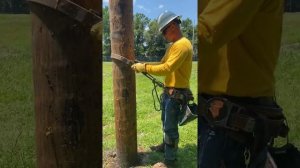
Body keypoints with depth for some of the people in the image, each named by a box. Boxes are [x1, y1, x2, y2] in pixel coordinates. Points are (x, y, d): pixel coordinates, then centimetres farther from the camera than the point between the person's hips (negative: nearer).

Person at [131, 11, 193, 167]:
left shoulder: (182, 45, -20)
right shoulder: (172, 45, 14)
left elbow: (167, 68, -28)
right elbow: (162, 63, 17)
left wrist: (144, 68, -22)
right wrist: (143, 65, 5)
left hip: (177, 93, -10)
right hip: (168, 91, 10)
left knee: (171, 127, -1)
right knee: (166, 122, 24)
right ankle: (165, 145, 44)